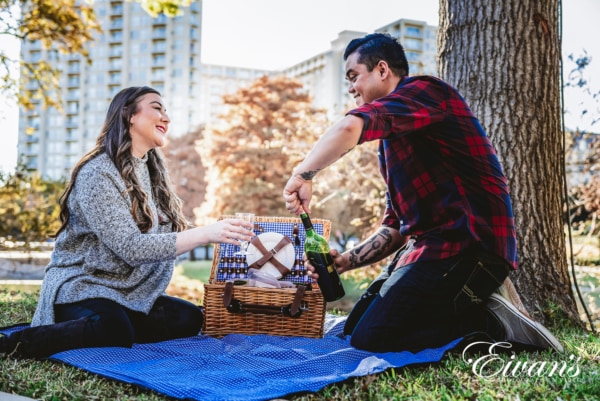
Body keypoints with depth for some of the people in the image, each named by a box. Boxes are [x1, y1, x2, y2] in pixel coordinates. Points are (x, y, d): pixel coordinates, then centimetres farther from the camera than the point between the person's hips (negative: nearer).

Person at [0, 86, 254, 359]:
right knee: (115, 330, -37)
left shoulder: (151, 171, 11)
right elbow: (130, 247, -24)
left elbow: (162, 233, 7)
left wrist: (219, 233, -6)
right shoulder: (98, 173, -15)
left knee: (189, 319, -15)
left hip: (128, 293, 8)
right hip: (80, 288, -8)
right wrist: (205, 234, -30)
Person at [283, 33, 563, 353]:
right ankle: (470, 315, 13)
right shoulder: (391, 140, 22)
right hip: (428, 246, 10)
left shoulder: (424, 90, -7)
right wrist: (346, 260, 5)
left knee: (369, 339, -12)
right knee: (354, 326, 15)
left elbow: (350, 128, -29)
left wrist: (302, 175, -17)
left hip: (468, 248, -10)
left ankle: (491, 325, -3)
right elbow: (394, 227, 19)